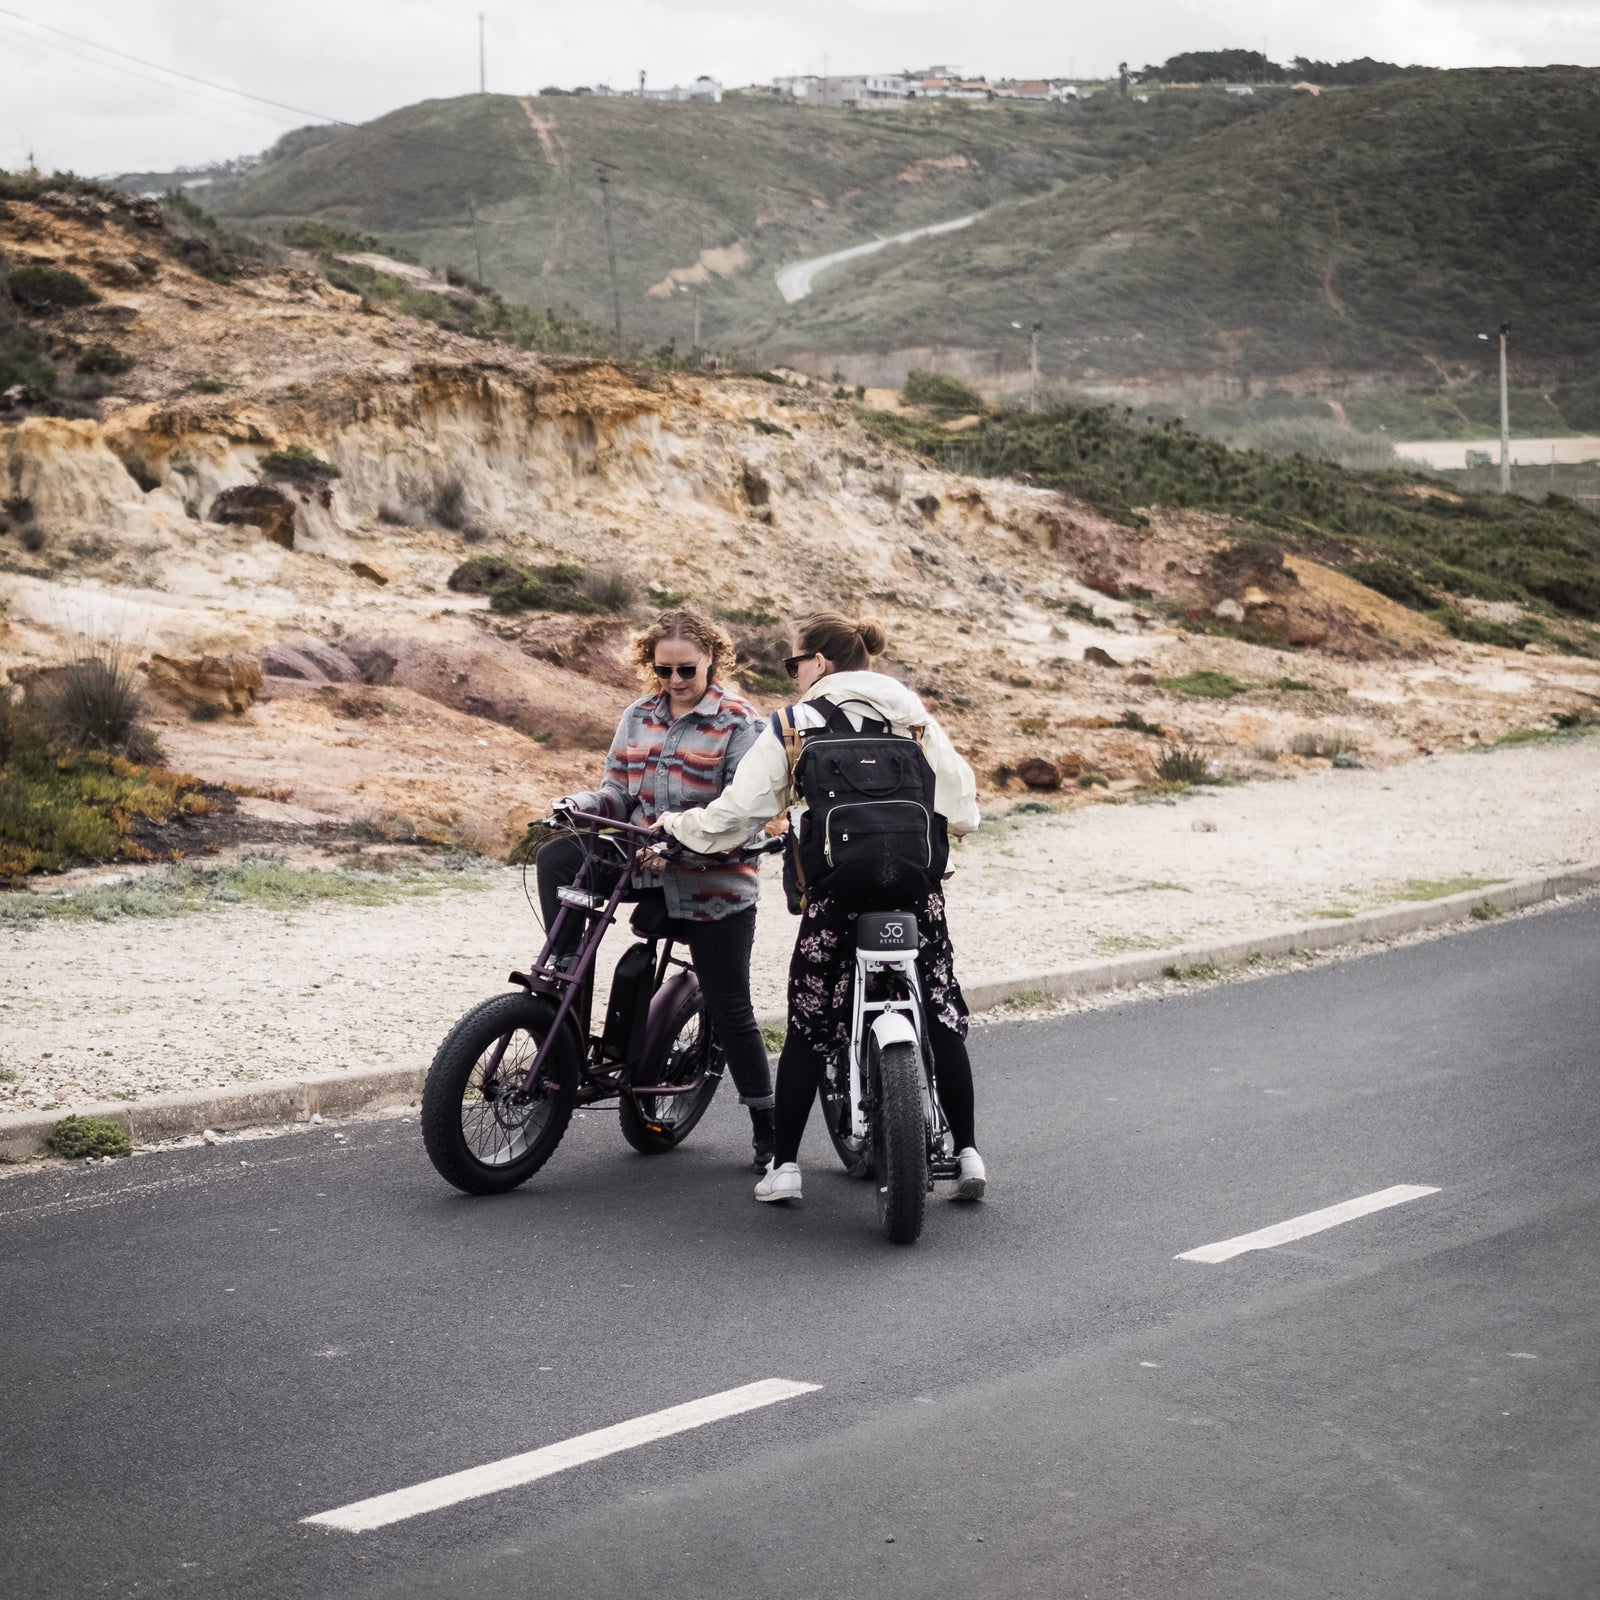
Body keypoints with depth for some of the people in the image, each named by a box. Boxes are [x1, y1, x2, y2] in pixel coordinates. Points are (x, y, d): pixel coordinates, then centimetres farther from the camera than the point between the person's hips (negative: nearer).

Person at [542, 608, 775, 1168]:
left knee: (730, 1010, -1)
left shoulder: (740, 722, -8)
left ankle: (768, 1133, 13)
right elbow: (619, 792, 11)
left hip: (714, 884, -5)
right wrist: (578, 804, -11)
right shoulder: (638, 717, 9)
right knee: (556, 859, -19)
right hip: (642, 863, 5)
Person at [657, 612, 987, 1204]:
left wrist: (674, 824, 17)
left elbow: (736, 815, 0)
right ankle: (967, 1153, 8)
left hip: (837, 893, -2)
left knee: (810, 1026, 7)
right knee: (941, 1014, 11)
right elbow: (961, 807, 8)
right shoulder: (911, 712, 10)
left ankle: (784, 1166, 7)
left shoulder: (792, 727, 1)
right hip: (917, 886, 2)